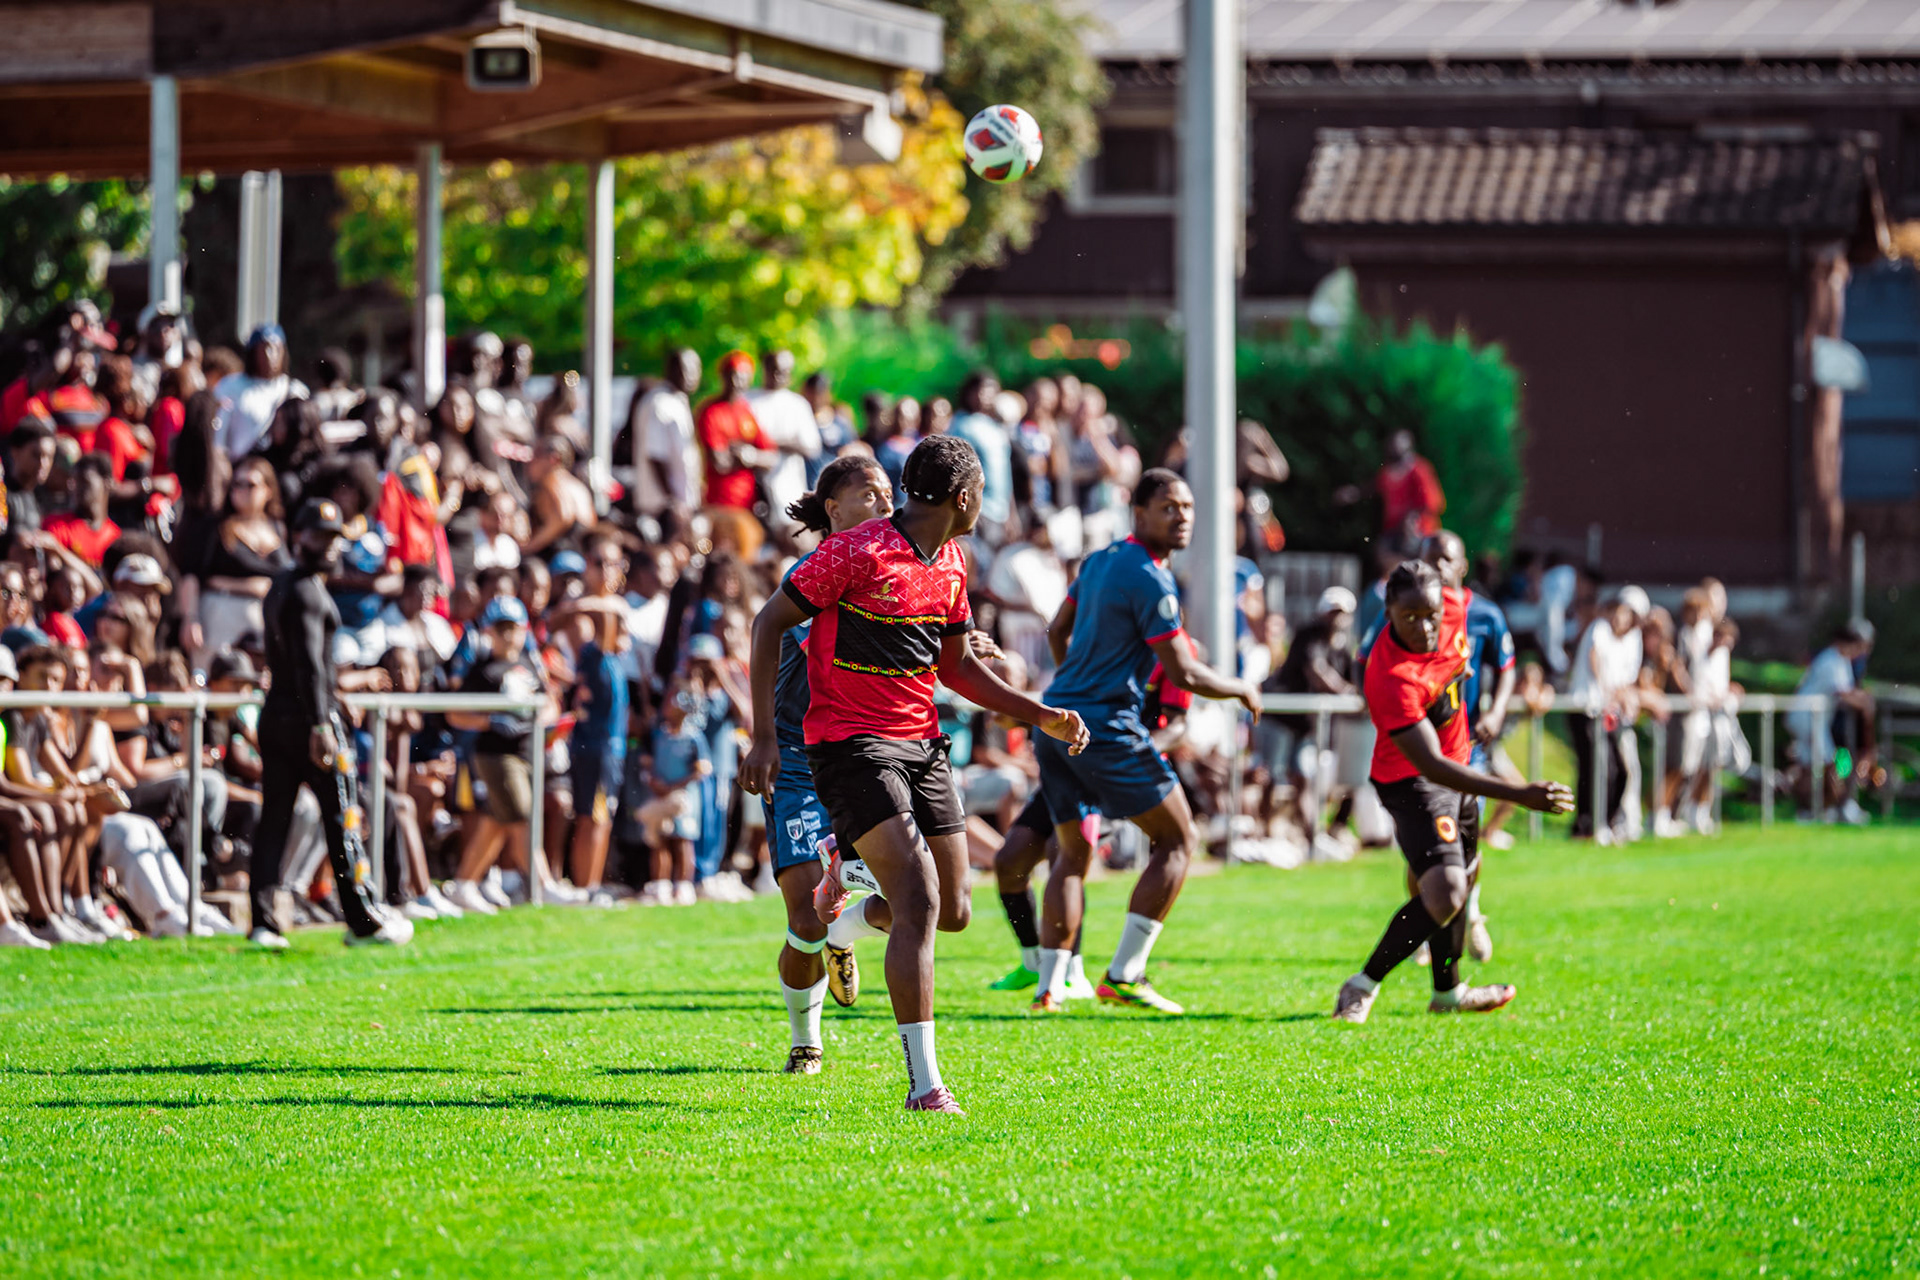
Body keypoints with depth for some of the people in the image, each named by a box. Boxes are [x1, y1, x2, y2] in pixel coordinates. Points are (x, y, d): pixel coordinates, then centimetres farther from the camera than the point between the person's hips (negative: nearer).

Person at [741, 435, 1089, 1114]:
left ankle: (844, 929, 41)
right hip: (851, 744, -8)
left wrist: (1040, 715, 11)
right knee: (920, 898, -20)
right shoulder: (856, 552, -15)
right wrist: (764, 737, -13)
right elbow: (769, 624, -9)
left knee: (952, 911, 7)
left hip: (921, 744, 8)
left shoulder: (950, 566, 9)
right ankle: (924, 1083, -18)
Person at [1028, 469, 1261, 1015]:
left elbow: (1058, 632, 26)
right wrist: (1242, 690, 2)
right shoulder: (1149, 580, -14)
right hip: (1106, 726, -9)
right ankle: (1124, 975, -4)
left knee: (1074, 854, 15)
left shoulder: (1100, 560, 14)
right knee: (1177, 840, 2)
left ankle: (1049, 986, 6)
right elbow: (1184, 673, -15)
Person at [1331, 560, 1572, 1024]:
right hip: (1413, 781, -9)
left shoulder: (1452, 606, -17)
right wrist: (1519, 795, -45)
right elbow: (1432, 766, -40)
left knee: (1464, 876, 24)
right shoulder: (1392, 678, -38)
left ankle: (1448, 991, 43)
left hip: (1457, 763, 9)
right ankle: (1362, 987, -6)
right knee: (1444, 894, -23)